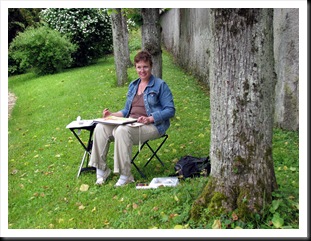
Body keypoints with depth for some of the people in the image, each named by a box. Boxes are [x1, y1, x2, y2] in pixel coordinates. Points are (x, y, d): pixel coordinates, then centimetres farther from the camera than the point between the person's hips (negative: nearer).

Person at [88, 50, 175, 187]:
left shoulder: (160, 85, -1)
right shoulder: (133, 85, 18)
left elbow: (170, 110, -8)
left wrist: (149, 119, -21)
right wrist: (112, 115, 2)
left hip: (152, 125, -6)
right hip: (131, 123, 7)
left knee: (122, 130, -35)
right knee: (100, 128, -16)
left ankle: (125, 176, -27)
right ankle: (101, 170, -10)